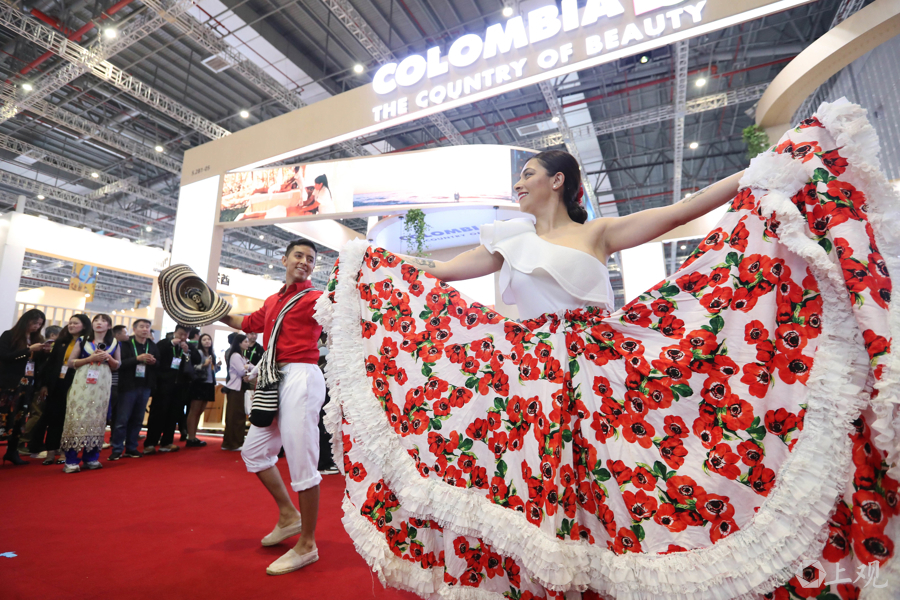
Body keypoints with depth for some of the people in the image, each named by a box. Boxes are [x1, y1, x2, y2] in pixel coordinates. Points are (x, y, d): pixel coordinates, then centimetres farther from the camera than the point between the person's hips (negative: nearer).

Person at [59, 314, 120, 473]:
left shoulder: (114, 343, 10)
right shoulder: (82, 340, 6)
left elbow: (117, 366, 14)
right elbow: (70, 362, 3)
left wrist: (108, 358, -6)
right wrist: (90, 358, -11)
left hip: (102, 385, 2)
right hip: (82, 383, -1)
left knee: (97, 419, 3)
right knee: (77, 417, -7)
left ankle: (91, 458, 11)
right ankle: (71, 460, -2)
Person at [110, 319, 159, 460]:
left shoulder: (152, 346, 7)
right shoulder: (126, 344, -5)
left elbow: (159, 364, 11)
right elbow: (120, 364, -14)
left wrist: (154, 362, -10)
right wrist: (137, 358, -23)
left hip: (145, 387, 4)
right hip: (128, 386, -4)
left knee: (137, 419, 10)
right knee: (122, 419, 1)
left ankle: (131, 448, 20)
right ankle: (117, 449, 11)